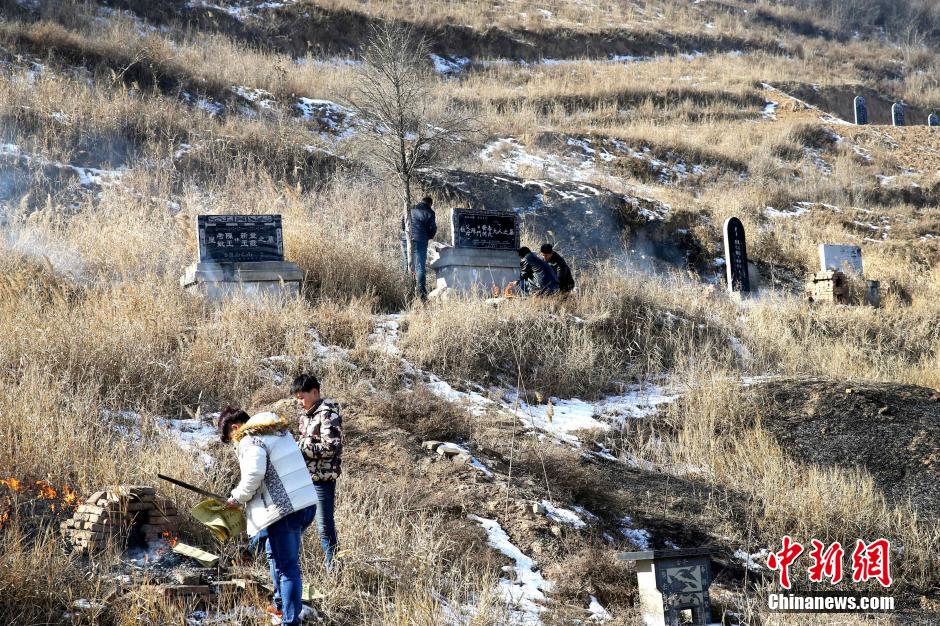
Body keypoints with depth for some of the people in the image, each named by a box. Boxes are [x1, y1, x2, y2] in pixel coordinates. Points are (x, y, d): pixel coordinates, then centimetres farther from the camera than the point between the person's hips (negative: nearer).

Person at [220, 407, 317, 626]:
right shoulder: (280, 432, 19)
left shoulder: (250, 441, -9)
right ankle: (280, 606, 34)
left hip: (285, 510, -9)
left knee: (287, 567, -6)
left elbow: (254, 475, -22)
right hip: (307, 503, 9)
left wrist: (237, 499, -5)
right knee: (275, 552, 26)